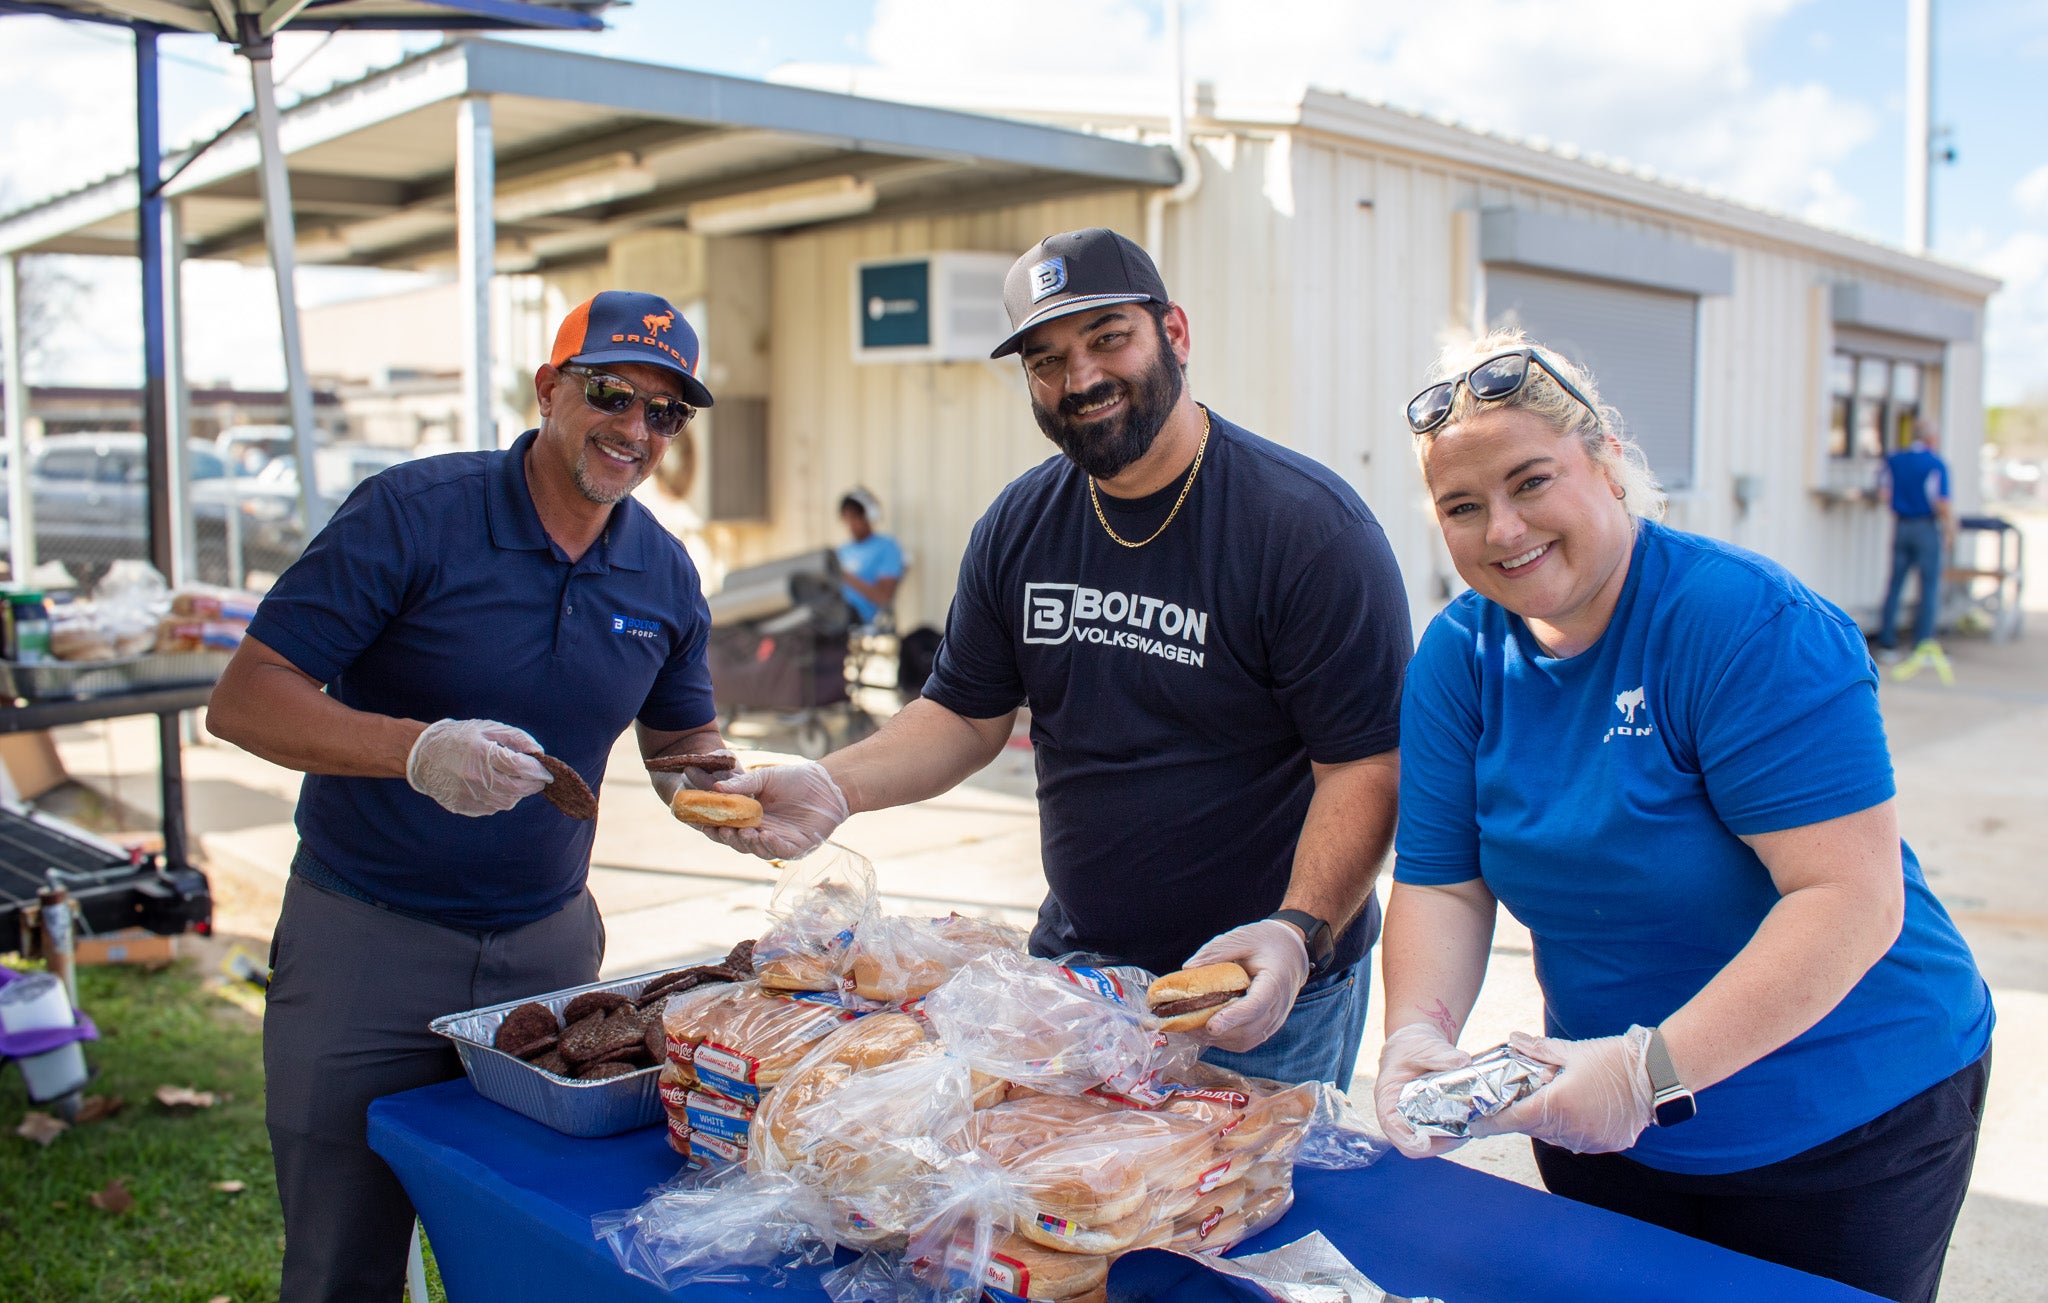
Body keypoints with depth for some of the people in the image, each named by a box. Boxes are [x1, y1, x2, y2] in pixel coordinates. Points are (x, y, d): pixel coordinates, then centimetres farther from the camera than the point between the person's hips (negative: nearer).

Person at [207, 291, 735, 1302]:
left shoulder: (665, 575, 1)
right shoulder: (410, 514, -14)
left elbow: (681, 739, 15)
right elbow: (245, 698, -16)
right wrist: (418, 750, -32)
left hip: (547, 943, 4)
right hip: (367, 939, -3)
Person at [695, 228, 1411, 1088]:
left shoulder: (1311, 526, -16)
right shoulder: (1018, 526, 1)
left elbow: (1365, 764, -18)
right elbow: (967, 716, 8)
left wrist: (1299, 933, -32)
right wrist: (835, 787, -9)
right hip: (1073, 963, 5)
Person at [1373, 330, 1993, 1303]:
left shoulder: (1750, 624, -24)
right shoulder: (1459, 657, -5)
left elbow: (1855, 901, -29)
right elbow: (1441, 884, -5)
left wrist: (1652, 1067, -33)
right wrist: (1419, 1030, -24)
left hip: (1846, 1126, -5)